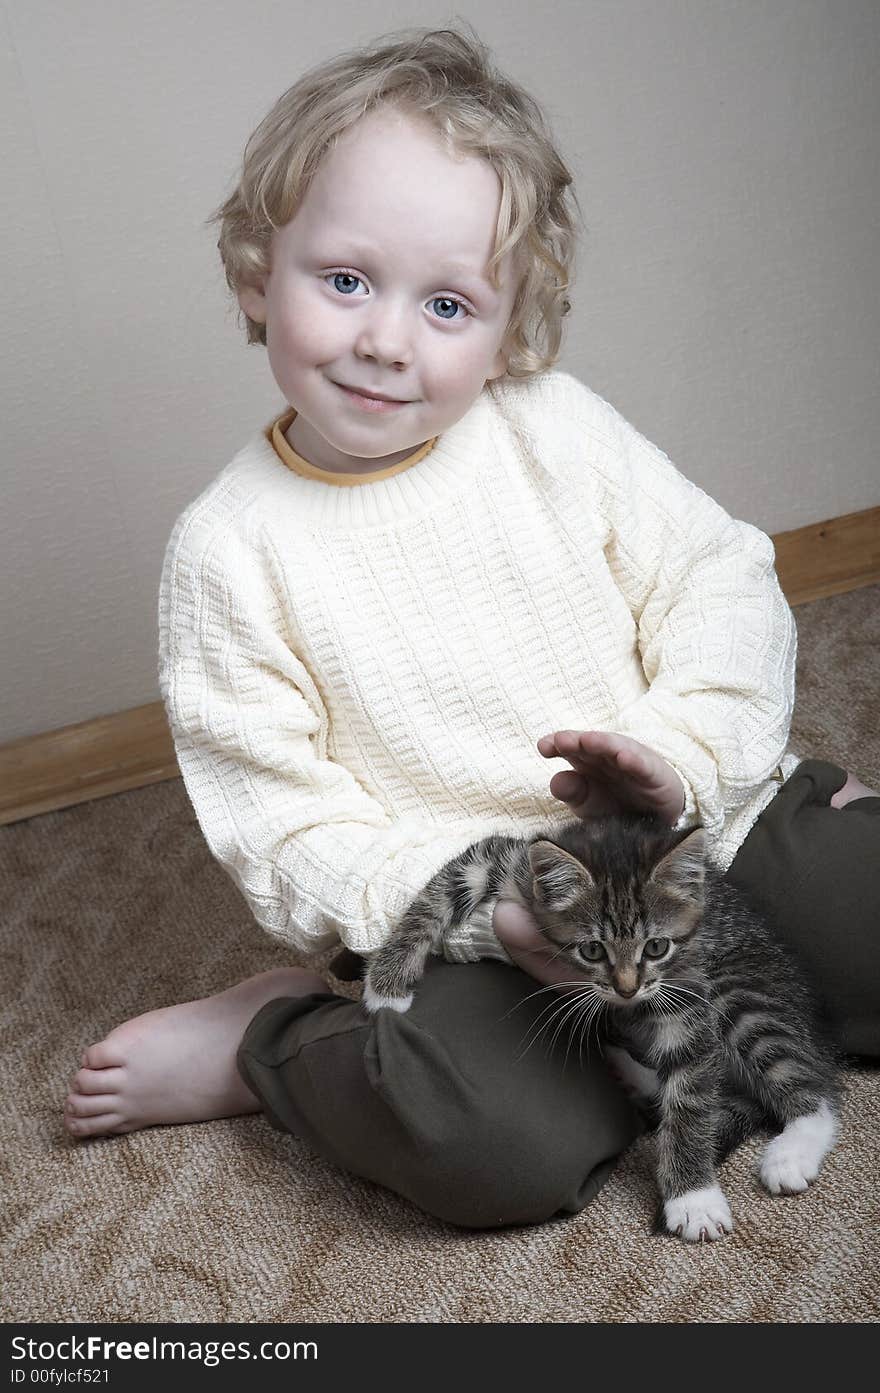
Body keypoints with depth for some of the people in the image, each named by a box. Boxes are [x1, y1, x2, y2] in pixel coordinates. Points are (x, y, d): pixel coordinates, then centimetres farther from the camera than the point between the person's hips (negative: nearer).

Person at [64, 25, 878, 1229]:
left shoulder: (558, 430, -2)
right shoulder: (231, 551, -9)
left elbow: (723, 585, -1)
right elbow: (284, 834, -11)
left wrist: (683, 759, -20)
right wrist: (496, 909, -23)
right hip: (450, 914, -3)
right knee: (500, 1147, -28)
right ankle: (268, 1042, -1)